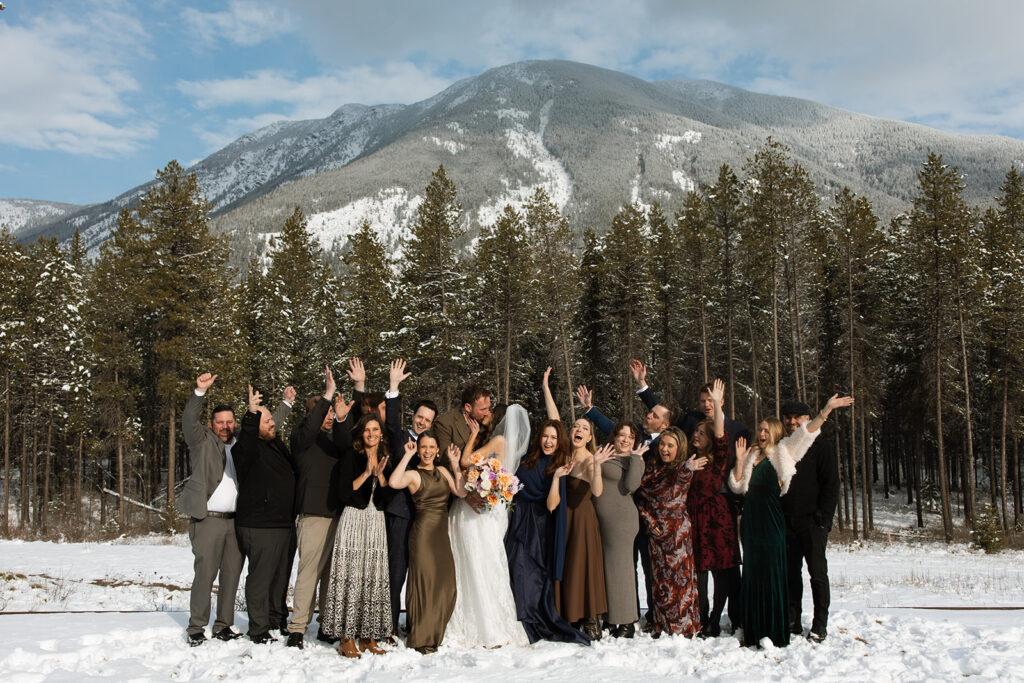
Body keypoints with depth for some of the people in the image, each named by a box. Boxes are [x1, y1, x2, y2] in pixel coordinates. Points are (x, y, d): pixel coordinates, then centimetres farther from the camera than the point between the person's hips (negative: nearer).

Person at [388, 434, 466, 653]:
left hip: (442, 533, 6)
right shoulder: (413, 474, -5)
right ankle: (421, 639, 6)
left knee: (445, 584, 7)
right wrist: (407, 456, -19)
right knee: (424, 582, -4)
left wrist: (455, 464, -1)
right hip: (423, 533, -6)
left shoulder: (442, 472, 15)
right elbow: (394, 482, -27)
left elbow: (461, 493, 4)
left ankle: (434, 635, 21)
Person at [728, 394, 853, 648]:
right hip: (751, 518, 5)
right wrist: (739, 461, -1)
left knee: (772, 572, -5)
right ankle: (753, 630, 16)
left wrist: (827, 409, -20)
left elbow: (808, 431, -8)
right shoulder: (753, 455, 17)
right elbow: (737, 486, 13)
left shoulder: (784, 451, 4)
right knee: (752, 572, 8)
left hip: (771, 519, -5)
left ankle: (775, 633, 0)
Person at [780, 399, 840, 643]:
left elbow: (831, 484, -4)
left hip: (812, 522, -4)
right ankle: (792, 622, 16)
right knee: (790, 572, 8)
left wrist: (823, 517, -12)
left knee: (817, 572, -1)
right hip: (787, 522, 4)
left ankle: (820, 625, 5)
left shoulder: (819, 446, 0)